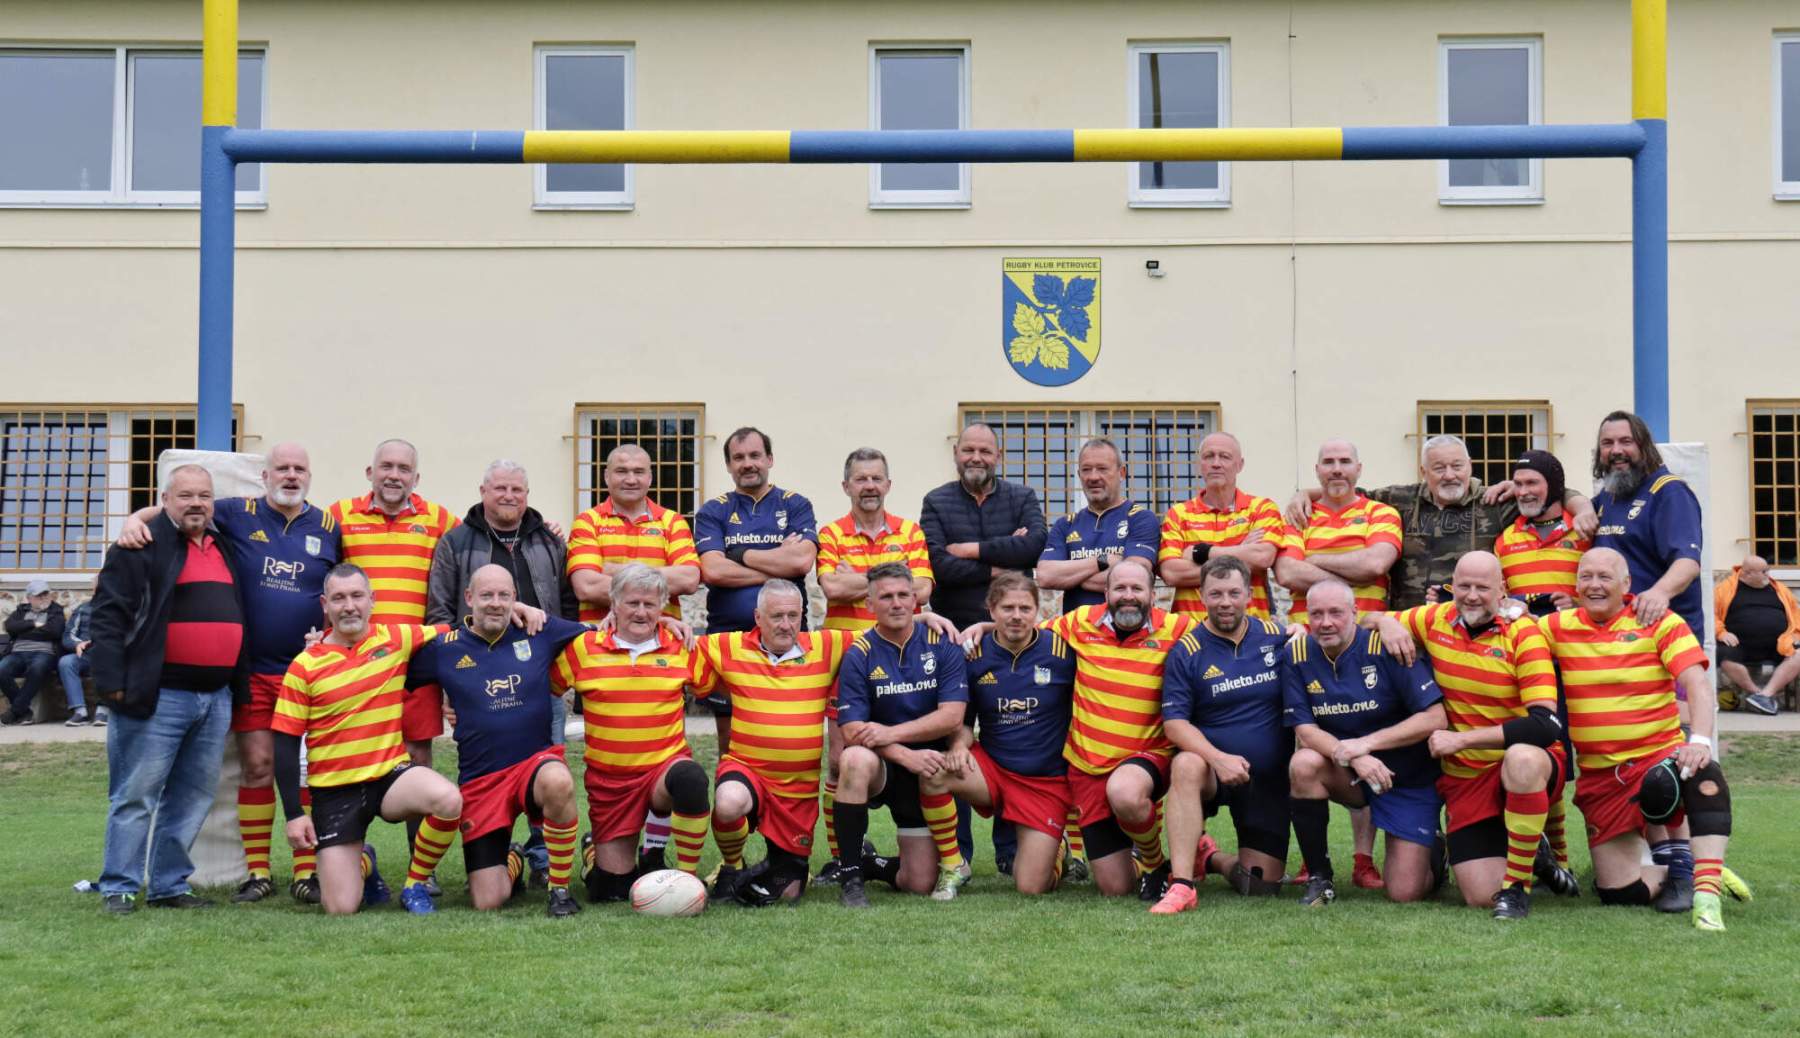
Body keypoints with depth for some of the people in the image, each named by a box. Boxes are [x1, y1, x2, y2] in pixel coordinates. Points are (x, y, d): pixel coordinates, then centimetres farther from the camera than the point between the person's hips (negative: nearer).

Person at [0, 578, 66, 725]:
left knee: (37, 668, -40)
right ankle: (24, 711, -19)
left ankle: (16, 710, -27)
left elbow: (55, 631, -3)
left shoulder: (56, 611, 17)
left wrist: (26, 630, 3)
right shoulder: (22, 610, 26)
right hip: (18, 653, 3)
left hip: (44, 653, -3)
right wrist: (34, 624, -2)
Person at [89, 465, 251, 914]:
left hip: (216, 697, 7)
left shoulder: (224, 549, 18)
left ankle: (170, 884, 18)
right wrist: (112, 681, -15)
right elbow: (109, 614, -9)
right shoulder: (143, 546, -4)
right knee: (135, 795, -3)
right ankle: (119, 888, 4)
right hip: (157, 696, -7)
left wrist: (238, 688, 21)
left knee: (193, 796, 10)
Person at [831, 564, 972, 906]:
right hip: (881, 768, 0)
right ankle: (850, 875, -26)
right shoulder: (859, 655, -7)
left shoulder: (942, 644, -5)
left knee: (919, 885, -8)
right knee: (855, 759, -37)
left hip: (928, 775, 0)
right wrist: (905, 755, -30)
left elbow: (952, 716, -13)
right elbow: (852, 731, -15)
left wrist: (891, 733, -24)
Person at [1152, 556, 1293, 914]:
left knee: (1262, 884, -3)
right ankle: (1182, 884, -35)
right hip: (1212, 768, -2)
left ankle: (1208, 858, 29)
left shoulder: (1277, 636, 2)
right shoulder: (1187, 651, -5)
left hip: (1270, 778, 2)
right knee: (1186, 765, -39)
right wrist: (1218, 758, -27)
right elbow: (1174, 723, -11)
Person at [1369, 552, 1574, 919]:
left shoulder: (1523, 633, -13)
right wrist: (1387, 623, -7)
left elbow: (1546, 725, -22)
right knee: (1481, 897, -11)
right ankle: (1531, 859, 26)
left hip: (1532, 766, -3)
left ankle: (1517, 885, -21)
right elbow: (1374, 619, 18)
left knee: (1523, 758, -41)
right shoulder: (1436, 620, 1)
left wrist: (1462, 739, -23)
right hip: (1464, 776, 4)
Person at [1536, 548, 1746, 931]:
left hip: (1660, 756, -3)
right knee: (1619, 893, -5)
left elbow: (1697, 684, -12)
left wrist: (1700, 740, -29)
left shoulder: (1660, 623, -2)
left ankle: (1707, 892, -36)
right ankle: (1675, 872, 25)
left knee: (1705, 776, -39)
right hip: (1599, 776, 3)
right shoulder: (1559, 627, 6)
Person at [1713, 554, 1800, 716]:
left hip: (1778, 646, 3)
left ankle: (1766, 693, -30)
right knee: (1725, 656, -34)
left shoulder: (1780, 589, 18)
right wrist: (1722, 633, -14)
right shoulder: (1726, 588, 7)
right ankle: (1756, 692, -23)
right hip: (1741, 646, -3)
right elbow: (1711, 612, 2)